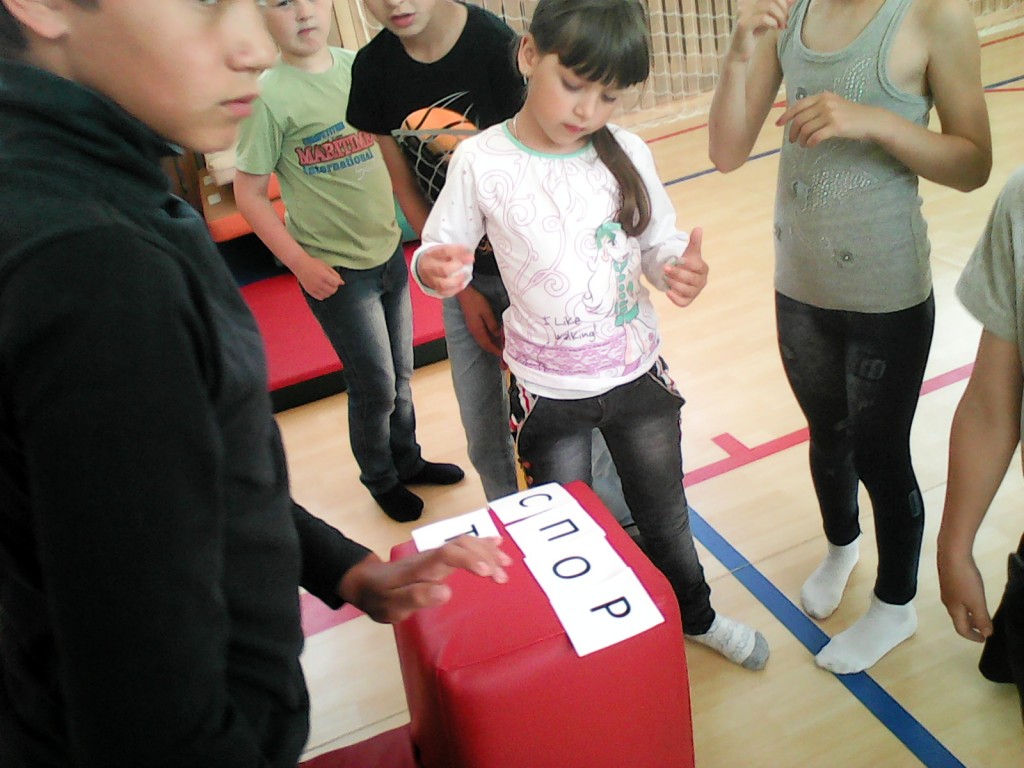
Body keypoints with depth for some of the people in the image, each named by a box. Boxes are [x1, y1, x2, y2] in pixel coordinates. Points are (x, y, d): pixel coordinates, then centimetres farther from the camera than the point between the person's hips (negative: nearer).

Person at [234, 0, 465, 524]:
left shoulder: (356, 66, 0)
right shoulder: (269, 96, -15)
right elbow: (249, 195, -11)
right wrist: (301, 263, -16)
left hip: (388, 251, 5)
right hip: (335, 269, -5)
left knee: (400, 374, 19)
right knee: (375, 387, 5)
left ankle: (407, 460, 41)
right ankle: (382, 481, 30)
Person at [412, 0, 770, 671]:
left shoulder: (628, 152, -6)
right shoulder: (481, 161, -13)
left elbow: (661, 243, 2)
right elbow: (444, 251, -6)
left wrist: (681, 268, -21)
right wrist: (435, 269, -30)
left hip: (639, 372, 3)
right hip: (550, 390, -2)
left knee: (665, 513, 22)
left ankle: (696, 615, 50)